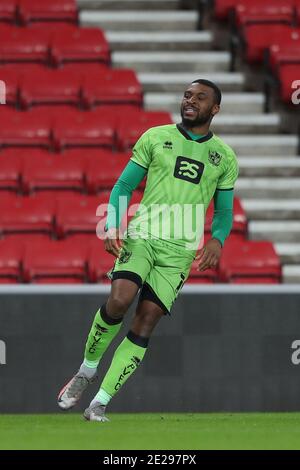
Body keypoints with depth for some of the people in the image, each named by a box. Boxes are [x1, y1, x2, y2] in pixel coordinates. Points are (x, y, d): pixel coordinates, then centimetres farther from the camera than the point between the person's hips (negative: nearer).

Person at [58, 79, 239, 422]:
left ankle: (100, 402, -2)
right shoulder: (155, 138, 8)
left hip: (181, 249, 1)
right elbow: (124, 186, 9)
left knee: (145, 323, -7)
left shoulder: (224, 157, 12)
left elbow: (224, 211, 17)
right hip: (142, 235, -1)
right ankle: (87, 370, 1)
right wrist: (112, 226, -6)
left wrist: (217, 240, -4)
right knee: (119, 300, -24)